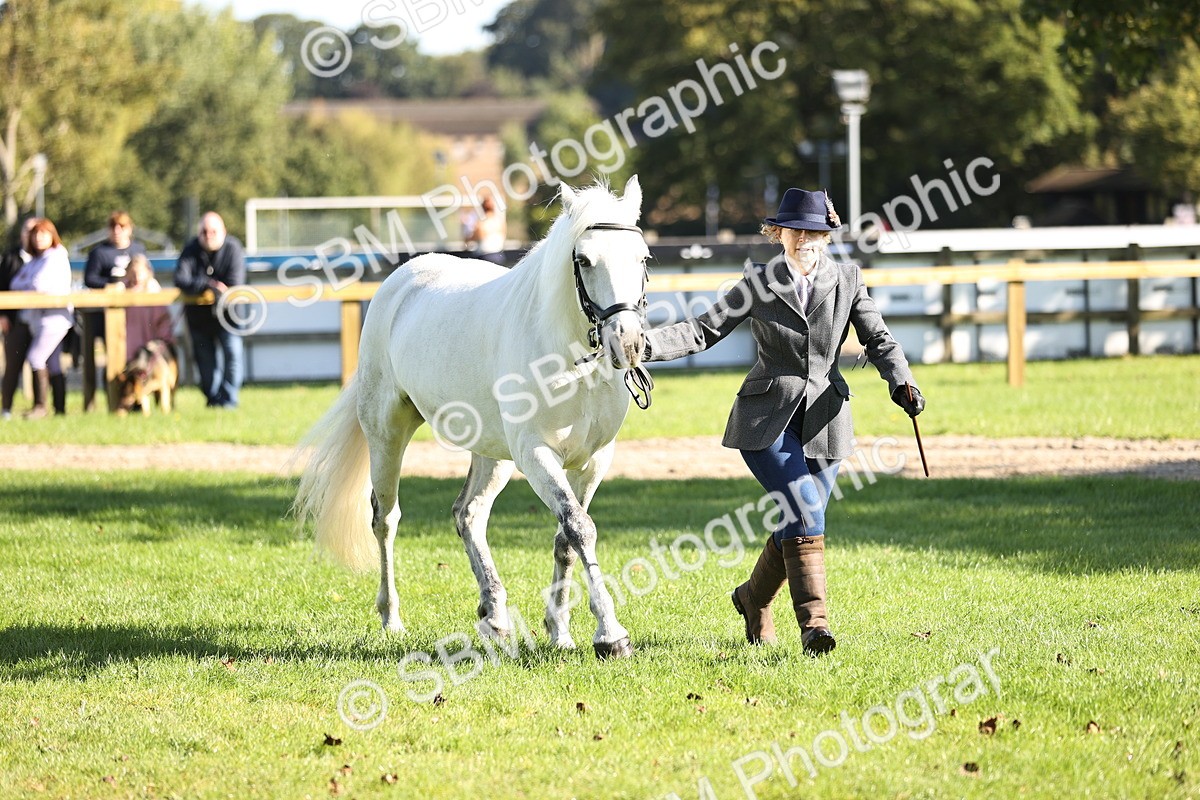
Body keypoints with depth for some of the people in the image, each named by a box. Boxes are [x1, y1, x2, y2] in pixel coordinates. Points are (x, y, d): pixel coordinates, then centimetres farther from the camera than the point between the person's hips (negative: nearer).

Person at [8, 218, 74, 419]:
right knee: (52, 364, 8)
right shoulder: (34, 260, 19)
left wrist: (24, 286, 2)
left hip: (54, 317, -9)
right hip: (36, 318, 9)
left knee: (36, 358, -16)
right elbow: (16, 283, 14)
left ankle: (40, 406, -13)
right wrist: (31, 287, -5)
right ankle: (60, 408, 9)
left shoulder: (56, 258, -8)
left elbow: (40, 284, -17)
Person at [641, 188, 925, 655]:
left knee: (797, 526, 7)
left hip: (822, 421, 3)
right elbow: (705, 331, -3)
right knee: (805, 513, -20)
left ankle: (754, 600, 35)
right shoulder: (759, 284, 1)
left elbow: (878, 341, 2)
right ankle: (814, 623, -19)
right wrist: (648, 344, -18)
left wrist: (902, 383, -18)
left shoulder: (847, 281, 6)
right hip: (768, 418, -3)